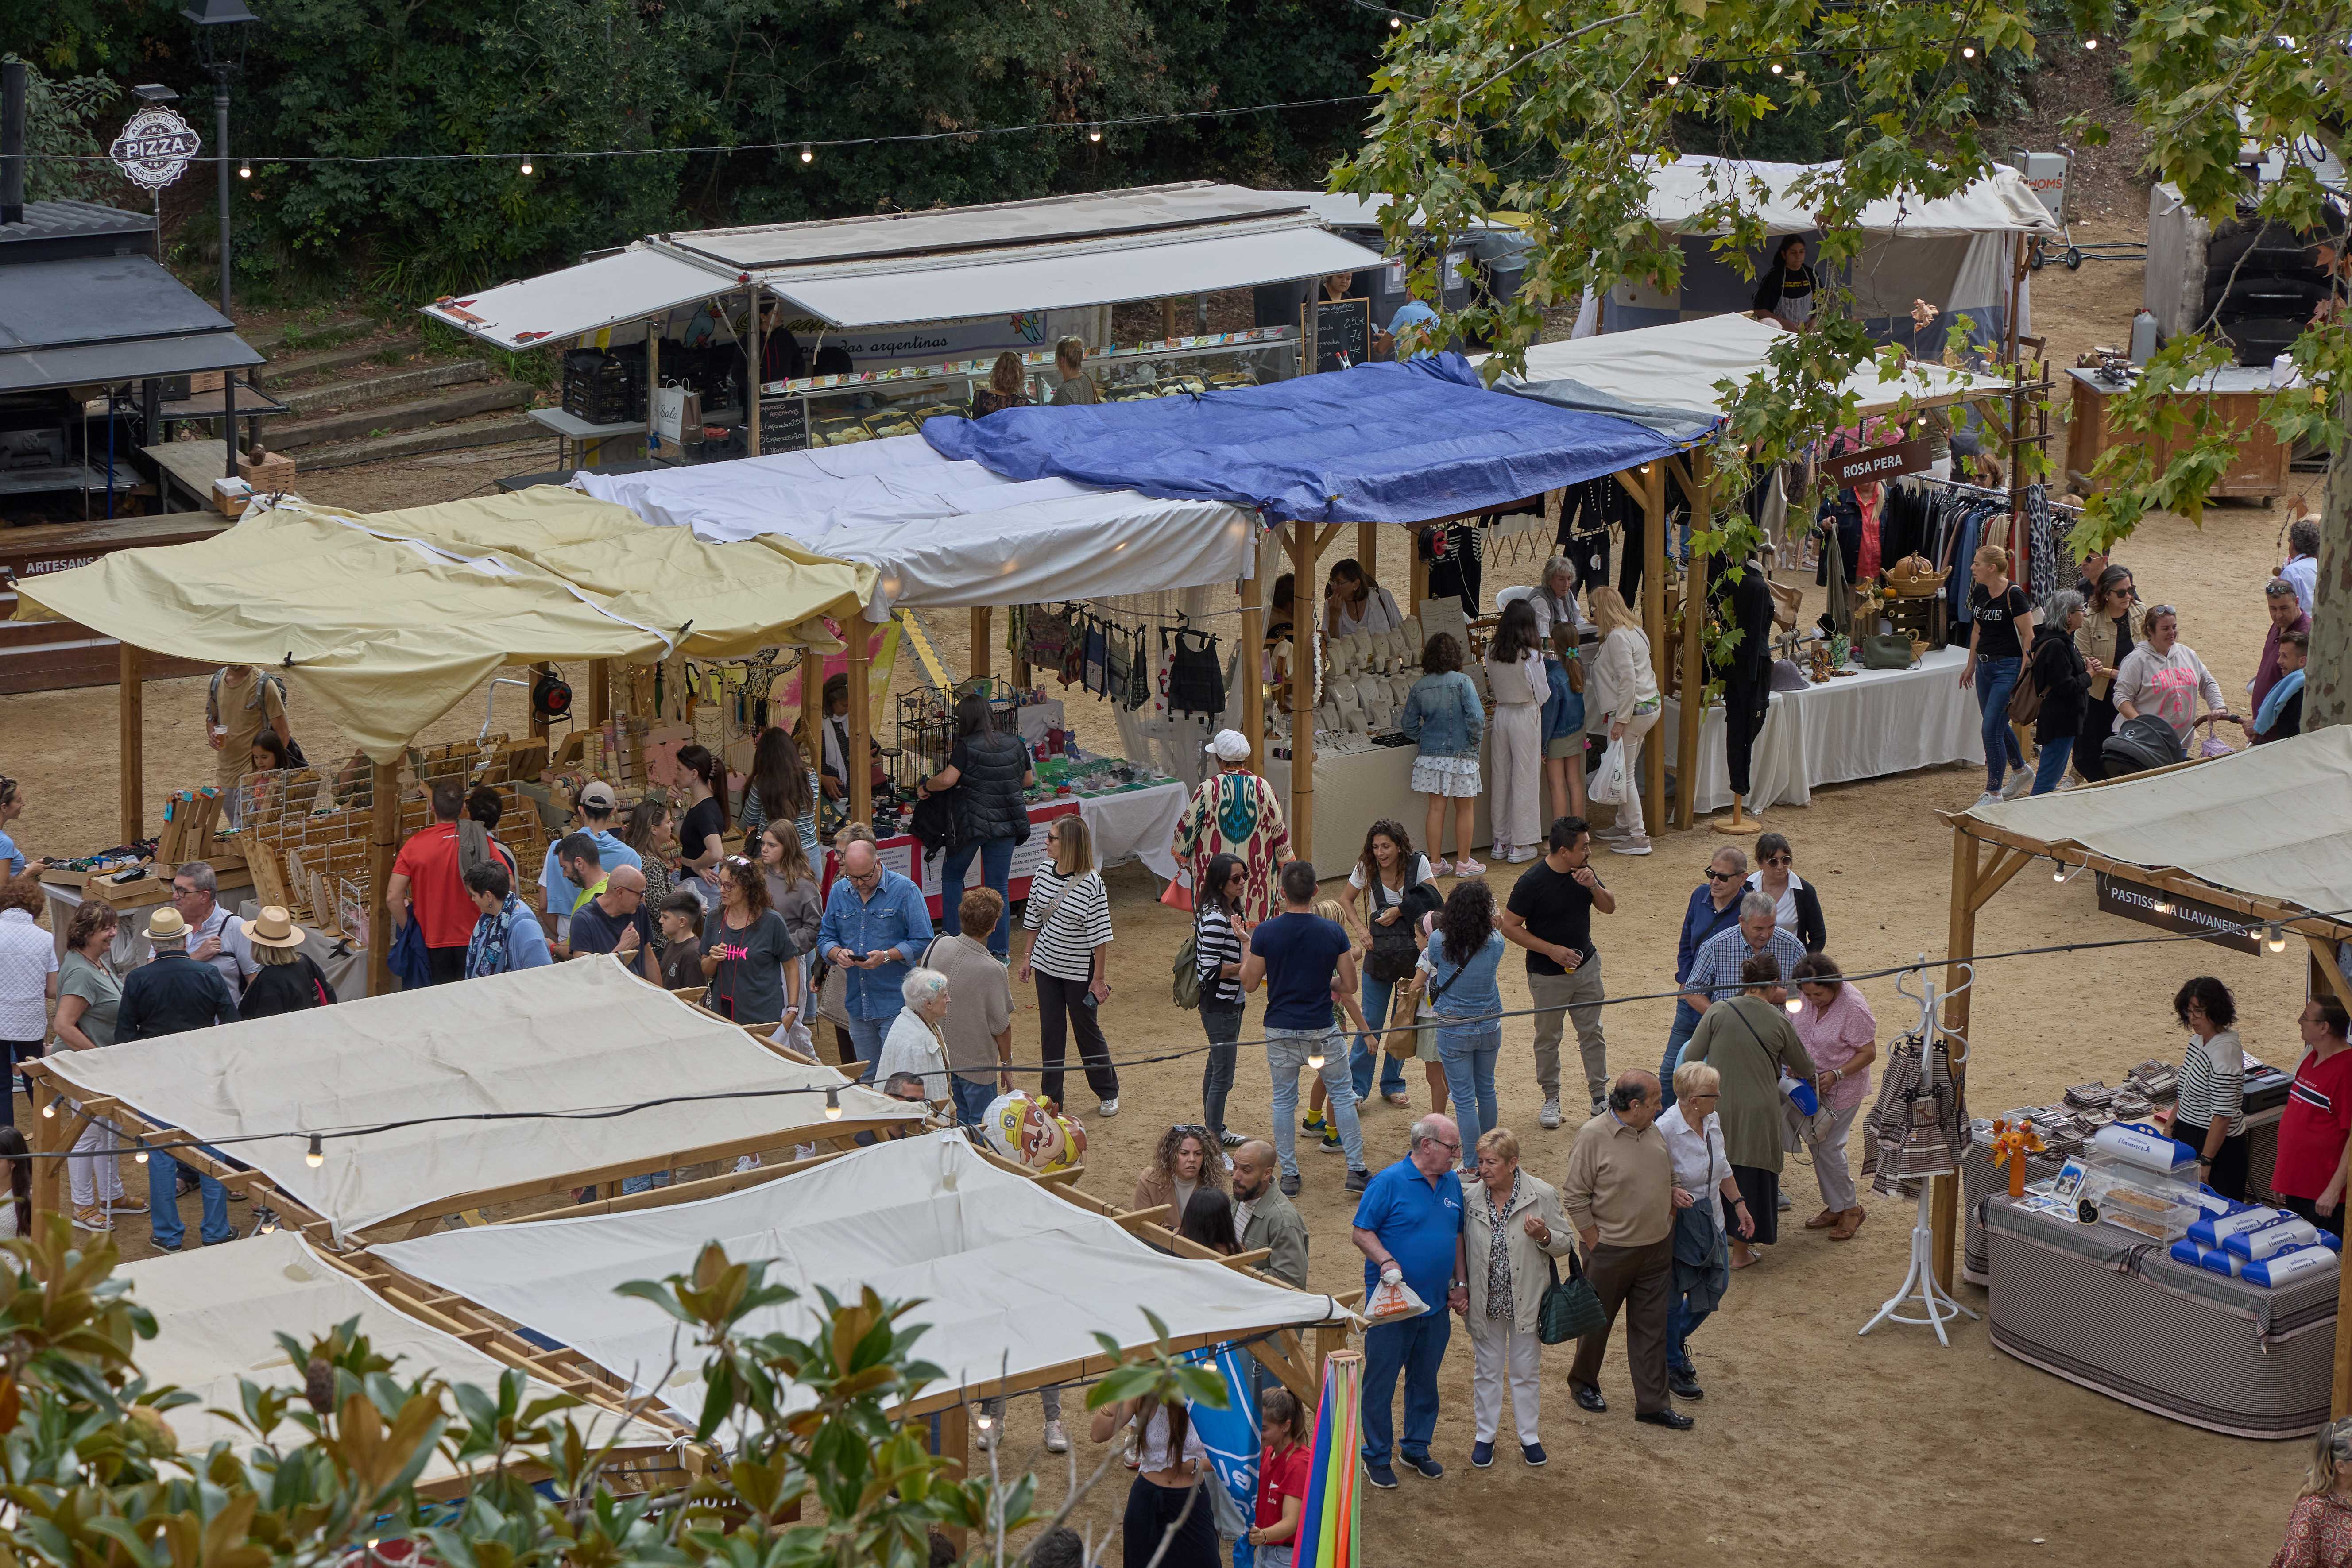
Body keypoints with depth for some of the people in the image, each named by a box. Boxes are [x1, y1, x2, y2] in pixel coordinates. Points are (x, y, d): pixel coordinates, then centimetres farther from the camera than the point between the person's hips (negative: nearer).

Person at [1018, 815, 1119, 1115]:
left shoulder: (1091, 883, -20)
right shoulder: (1044, 872, -3)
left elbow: (1100, 935, -15)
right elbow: (1033, 918, 10)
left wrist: (1099, 978, -14)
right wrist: (1027, 957, 12)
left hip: (1079, 970, -5)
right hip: (1047, 966, 5)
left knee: (1087, 1030, 9)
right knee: (1051, 1032, 10)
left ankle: (1108, 1093, 29)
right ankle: (1051, 1098, 20)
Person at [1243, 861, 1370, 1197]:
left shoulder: (1265, 933, -12)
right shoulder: (1333, 932, -10)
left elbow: (1249, 983, -2)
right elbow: (1350, 986, -5)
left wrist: (1247, 953, 14)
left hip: (1281, 1030, 0)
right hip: (1322, 1030, 0)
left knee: (1284, 1100, 13)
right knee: (1343, 1095, 13)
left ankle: (1289, 1175, 14)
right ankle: (1357, 1171, 12)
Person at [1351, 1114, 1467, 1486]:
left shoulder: (1452, 1185, 7)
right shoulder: (1389, 1182, -14)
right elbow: (1360, 1231, -13)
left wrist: (1459, 1284, 12)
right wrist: (1387, 1263, -26)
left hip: (1435, 1304, 6)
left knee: (1425, 1381, 17)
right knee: (1381, 1381, 3)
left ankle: (1417, 1447, 32)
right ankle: (1377, 1456, 14)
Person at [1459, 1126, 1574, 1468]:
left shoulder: (1542, 1195, -12)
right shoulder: (1470, 1195, -7)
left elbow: (1566, 1245, -3)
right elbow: (1459, 1244, 8)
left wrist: (1545, 1236, -24)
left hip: (1526, 1300, -1)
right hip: (1485, 1300, 1)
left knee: (1527, 1369, 12)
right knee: (1486, 1369, 14)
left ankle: (1529, 1436, 27)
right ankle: (1485, 1435, 28)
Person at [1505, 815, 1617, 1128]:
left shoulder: (1583, 872, -4)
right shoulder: (1532, 881, -21)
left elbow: (1609, 907, 4)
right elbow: (1510, 926, -16)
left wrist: (1594, 887, -17)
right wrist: (1551, 949, -21)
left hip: (1586, 966, 5)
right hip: (1548, 975, -5)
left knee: (1592, 1033, 11)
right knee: (1548, 1038, 9)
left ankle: (1600, 1098, 22)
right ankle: (1551, 1099, 24)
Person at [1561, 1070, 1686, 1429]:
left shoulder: (1653, 1130, 2)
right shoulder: (1593, 1136, -18)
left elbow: (1669, 1178, 16)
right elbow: (1574, 1198, -15)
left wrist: (1668, 1227, 11)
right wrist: (1596, 1247, -13)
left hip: (1657, 1248, 5)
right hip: (1610, 1251, -5)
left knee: (1652, 1328, 8)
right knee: (1597, 1321, 12)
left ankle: (1652, 1403, 15)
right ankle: (1583, 1383, 34)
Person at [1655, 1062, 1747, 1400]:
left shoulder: (1713, 1121, -1)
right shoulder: (1664, 1130, -26)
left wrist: (1738, 1203, 18)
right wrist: (1671, 1192, -36)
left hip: (1711, 1220, 8)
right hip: (1676, 1224, -8)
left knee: (1716, 1286, 17)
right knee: (1672, 1297, 7)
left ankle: (1677, 1337, 43)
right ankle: (1673, 1367, 26)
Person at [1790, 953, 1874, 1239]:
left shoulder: (1853, 1008, -24)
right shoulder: (1808, 999, -6)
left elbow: (1868, 1053, -18)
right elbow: (1800, 1036, 10)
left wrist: (1835, 1075, -26)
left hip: (1843, 1089, -7)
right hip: (1812, 1085, 7)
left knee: (1827, 1146, -5)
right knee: (1816, 1143, 11)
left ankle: (1851, 1208, 12)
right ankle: (1835, 1207, 25)